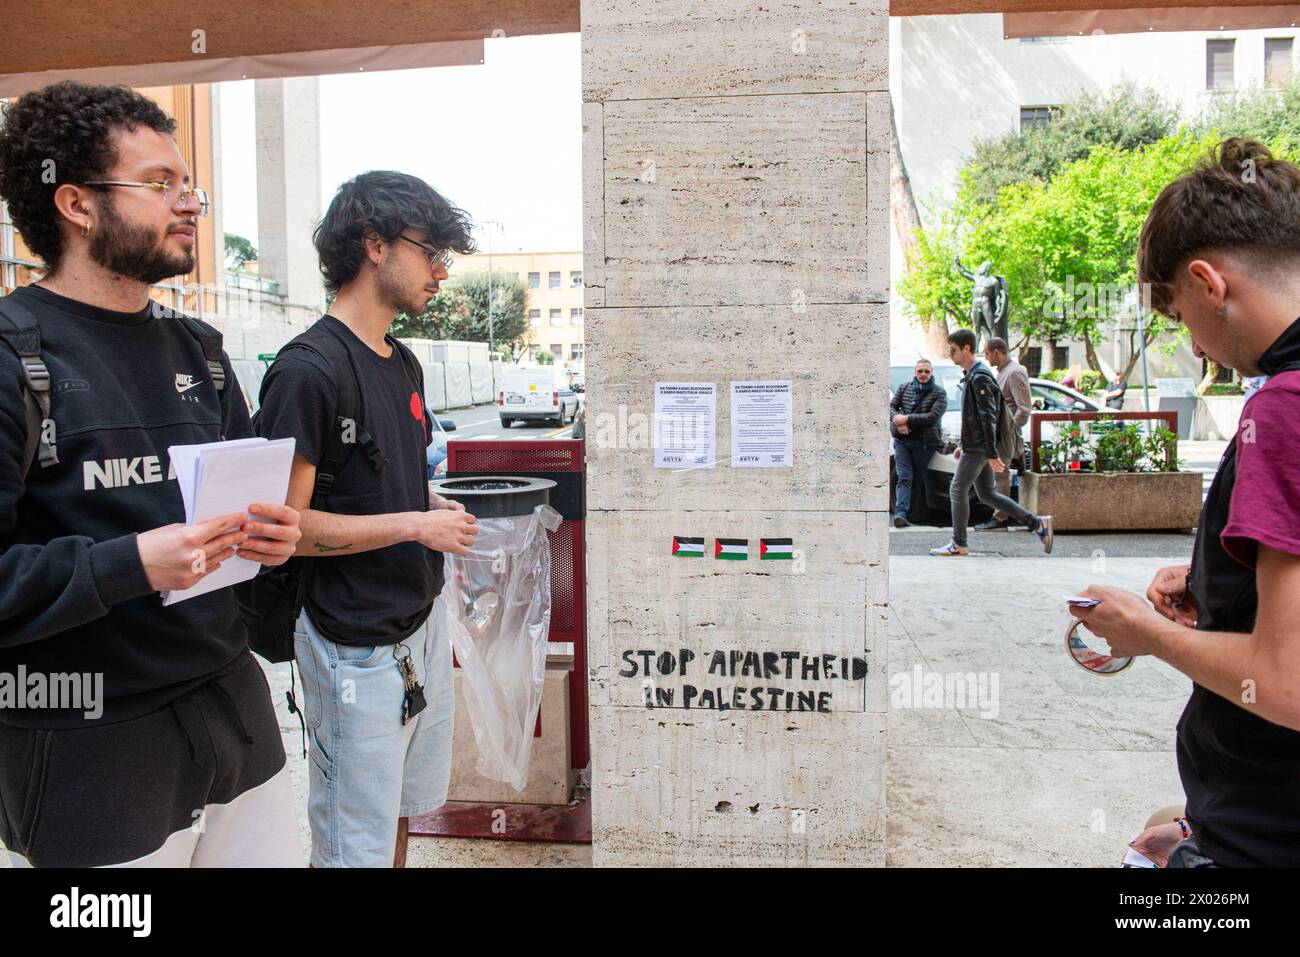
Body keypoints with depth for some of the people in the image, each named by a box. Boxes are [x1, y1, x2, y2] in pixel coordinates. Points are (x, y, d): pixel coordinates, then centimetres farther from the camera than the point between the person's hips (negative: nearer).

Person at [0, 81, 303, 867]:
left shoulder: (196, 348, 10)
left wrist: (272, 533, -2)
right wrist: (130, 565, -27)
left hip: (234, 708, 6)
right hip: (88, 751, -6)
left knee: (276, 852, 17)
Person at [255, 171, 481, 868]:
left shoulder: (403, 364, 10)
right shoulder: (311, 369, -19)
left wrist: (438, 514, 7)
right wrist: (414, 525, -19)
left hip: (419, 628, 8)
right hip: (356, 648, -8)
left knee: (403, 811, 22)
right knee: (356, 847, 6)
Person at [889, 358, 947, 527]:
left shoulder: (939, 393, 2)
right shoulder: (904, 388, 13)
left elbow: (933, 417, -11)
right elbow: (891, 406, 10)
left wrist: (907, 419, -15)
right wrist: (897, 419, -12)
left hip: (924, 442, -2)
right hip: (902, 440, 2)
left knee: (919, 479, 3)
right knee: (904, 477, -8)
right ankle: (900, 513, -18)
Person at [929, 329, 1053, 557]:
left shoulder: (979, 377, -16)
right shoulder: (971, 375, 16)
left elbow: (988, 417, -20)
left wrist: (992, 454, -22)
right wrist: (963, 445, 23)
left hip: (978, 448, -10)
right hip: (974, 446, 10)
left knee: (958, 490, -3)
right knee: (986, 494, 12)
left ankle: (958, 545, 4)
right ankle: (1037, 523, 15)